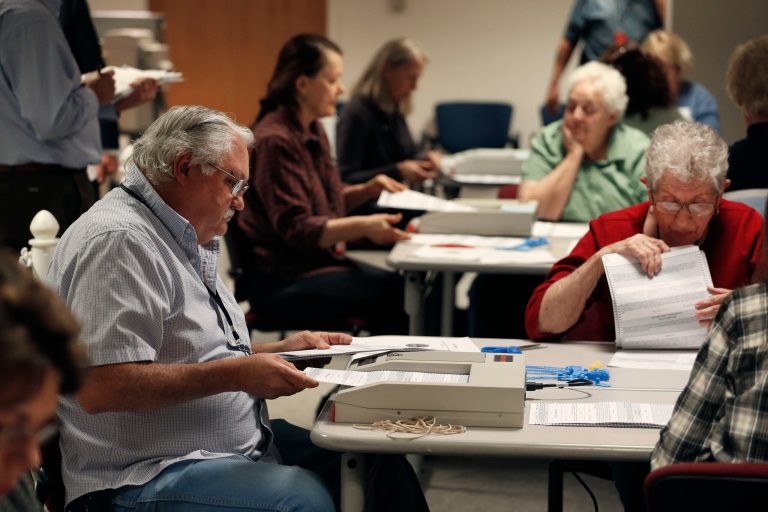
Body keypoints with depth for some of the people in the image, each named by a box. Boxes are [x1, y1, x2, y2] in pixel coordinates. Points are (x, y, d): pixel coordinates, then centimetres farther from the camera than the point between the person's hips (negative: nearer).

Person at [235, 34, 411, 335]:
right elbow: (295, 229, -20)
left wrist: (368, 190, 4)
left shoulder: (313, 132, 14)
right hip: (281, 282, -9)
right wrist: (363, 226, -32)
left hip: (318, 263, 9)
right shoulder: (274, 141, -16)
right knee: (395, 293, -25)